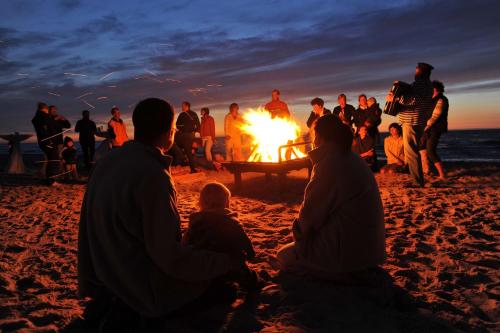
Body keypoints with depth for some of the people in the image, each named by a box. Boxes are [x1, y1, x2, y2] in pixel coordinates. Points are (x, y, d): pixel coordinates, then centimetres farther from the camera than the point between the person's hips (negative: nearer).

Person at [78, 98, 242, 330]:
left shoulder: (107, 161, -2)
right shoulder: (152, 176, -28)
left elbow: (89, 228, 6)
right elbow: (169, 256, -25)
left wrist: (88, 283, 18)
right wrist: (227, 263, -14)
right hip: (142, 286, -8)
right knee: (210, 277, 13)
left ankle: (111, 302, 12)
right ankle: (135, 312, 1)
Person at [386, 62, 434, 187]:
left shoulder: (420, 83, -12)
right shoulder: (427, 85, 19)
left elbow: (412, 100, -25)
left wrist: (394, 98, -20)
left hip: (412, 122, -11)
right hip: (419, 121, 11)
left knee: (411, 152, -8)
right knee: (414, 151, 18)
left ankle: (417, 182, -5)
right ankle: (419, 180, 25)